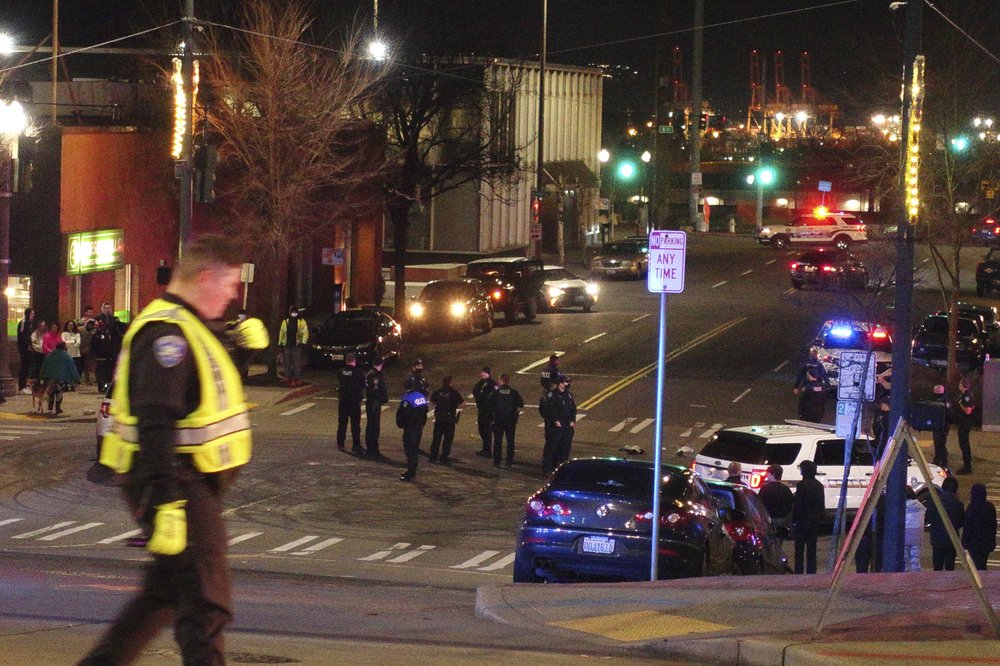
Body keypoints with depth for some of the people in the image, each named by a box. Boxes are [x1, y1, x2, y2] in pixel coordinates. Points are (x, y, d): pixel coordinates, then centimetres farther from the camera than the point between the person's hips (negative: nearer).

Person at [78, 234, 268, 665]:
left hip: (191, 482, 11)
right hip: (176, 485, -11)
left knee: (166, 592, 19)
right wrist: (167, 503, -32)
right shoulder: (166, 332, -18)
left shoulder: (186, 327, 16)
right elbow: (156, 423, -26)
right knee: (205, 605, -8)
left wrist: (247, 343, 16)